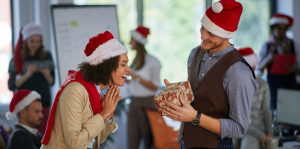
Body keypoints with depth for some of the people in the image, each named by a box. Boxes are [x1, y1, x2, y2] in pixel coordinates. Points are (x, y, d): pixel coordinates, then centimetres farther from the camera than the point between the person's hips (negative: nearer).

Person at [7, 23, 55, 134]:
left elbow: (51, 83, 11)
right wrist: (27, 75, -18)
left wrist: (47, 75, -10)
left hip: (44, 103, 2)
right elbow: (11, 86, -6)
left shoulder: (46, 57, 7)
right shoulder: (17, 59, -1)